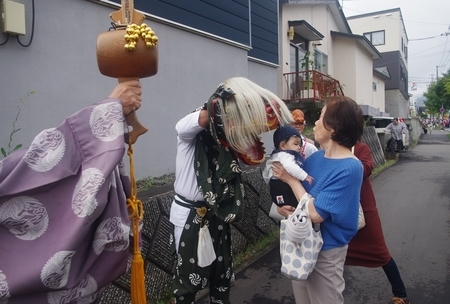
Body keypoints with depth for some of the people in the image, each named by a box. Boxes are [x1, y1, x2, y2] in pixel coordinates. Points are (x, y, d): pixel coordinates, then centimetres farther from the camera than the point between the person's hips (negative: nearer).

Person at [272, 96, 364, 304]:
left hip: (326, 251, -7)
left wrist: (291, 179, -18)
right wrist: (282, 206, -12)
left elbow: (316, 214, -27)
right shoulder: (314, 158, -2)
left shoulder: (349, 168, -24)